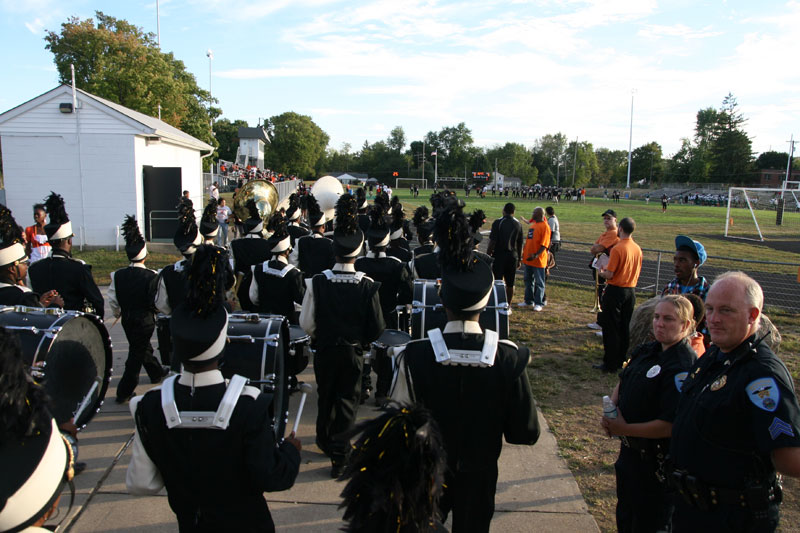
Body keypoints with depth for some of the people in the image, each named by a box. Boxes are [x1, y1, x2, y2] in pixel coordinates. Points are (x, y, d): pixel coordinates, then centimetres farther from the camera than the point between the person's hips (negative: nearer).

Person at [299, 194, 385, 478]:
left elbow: (306, 323, -9)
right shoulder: (367, 286, -16)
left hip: (324, 350, 2)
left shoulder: (317, 282, -14)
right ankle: (339, 454, 12)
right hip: (353, 352, -1)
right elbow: (377, 327, -10)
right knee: (348, 400, 12)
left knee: (325, 397, 21)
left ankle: (325, 441, 41)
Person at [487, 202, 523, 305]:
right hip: (513, 256, 3)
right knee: (510, 284, 9)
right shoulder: (518, 225, 4)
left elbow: (492, 241, -10)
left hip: (499, 255, -3)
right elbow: (520, 244, 9)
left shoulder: (497, 222, -7)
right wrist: (519, 259, 18)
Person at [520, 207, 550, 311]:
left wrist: (536, 255, -27)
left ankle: (539, 303, 8)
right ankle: (529, 301, 25)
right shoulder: (533, 225, 14)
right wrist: (524, 253, 17)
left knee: (539, 282, 1)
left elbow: (544, 244, -18)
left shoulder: (545, 227, -12)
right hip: (528, 259, 8)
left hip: (538, 260, -8)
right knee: (528, 280, 14)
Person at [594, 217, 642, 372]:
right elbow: (637, 272, 13)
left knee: (611, 329, 2)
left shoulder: (617, 248, -19)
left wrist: (601, 273, 2)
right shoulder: (638, 249, 3)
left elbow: (609, 275, -19)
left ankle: (610, 364, 7)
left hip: (616, 291, -7)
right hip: (631, 291, 7)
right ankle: (622, 361, 23)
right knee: (625, 328, 14)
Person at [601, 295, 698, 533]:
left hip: (656, 462, -8)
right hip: (630, 449, 8)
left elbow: (670, 426, -28)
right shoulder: (647, 351, 2)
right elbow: (623, 381, 13)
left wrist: (624, 428, -21)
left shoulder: (683, 368, -25)